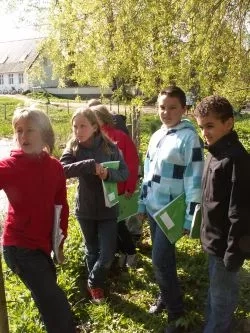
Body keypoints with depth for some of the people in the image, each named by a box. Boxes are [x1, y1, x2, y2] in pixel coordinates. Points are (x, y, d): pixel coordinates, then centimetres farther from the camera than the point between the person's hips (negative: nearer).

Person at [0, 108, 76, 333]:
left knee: (49, 299, 24)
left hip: (42, 244, 5)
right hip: (19, 245, -5)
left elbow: (61, 206, 7)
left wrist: (60, 241, 10)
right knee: (55, 303, -6)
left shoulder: (55, 167, 0)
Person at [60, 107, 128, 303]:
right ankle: (95, 284, 44)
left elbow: (125, 173, -7)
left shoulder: (109, 147, -9)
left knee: (107, 254, 1)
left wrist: (109, 174, -28)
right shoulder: (73, 149, -8)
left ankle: (94, 282, 31)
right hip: (85, 210, 1)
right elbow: (62, 169, -26)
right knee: (92, 250, 18)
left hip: (108, 209, -1)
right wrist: (90, 165, -37)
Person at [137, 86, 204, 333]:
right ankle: (165, 297, 35)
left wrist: (190, 217, -18)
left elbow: (194, 180, -16)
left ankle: (176, 312, 14)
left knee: (160, 260, -5)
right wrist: (142, 203, 16)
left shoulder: (189, 138, -14)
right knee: (162, 258, 16)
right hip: (153, 208, 7)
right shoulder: (157, 136, 8)